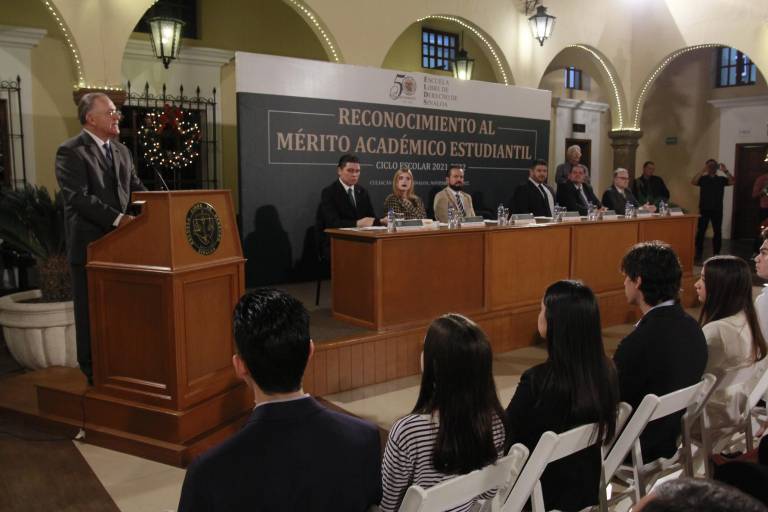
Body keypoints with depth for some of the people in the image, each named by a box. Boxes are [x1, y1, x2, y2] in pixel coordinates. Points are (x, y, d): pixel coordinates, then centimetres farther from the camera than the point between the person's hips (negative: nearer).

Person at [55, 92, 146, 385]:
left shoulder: (121, 151, 14)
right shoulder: (71, 152, -9)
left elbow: (136, 190, 11)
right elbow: (79, 197, -19)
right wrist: (118, 219, -26)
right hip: (90, 245, -6)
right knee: (92, 310, 5)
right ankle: (93, 370, 17)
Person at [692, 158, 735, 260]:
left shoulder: (721, 179, 8)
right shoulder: (703, 178, 4)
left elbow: (732, 181, -7)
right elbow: (693, 182, -14)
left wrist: (725, 171, -18)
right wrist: (703, 170, -22)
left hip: (717, 210, 2)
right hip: (704, 209, -2)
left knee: (717, 232, 4)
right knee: (700, 231, -2)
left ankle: (716, 253, 13)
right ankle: (698, 253, 4)